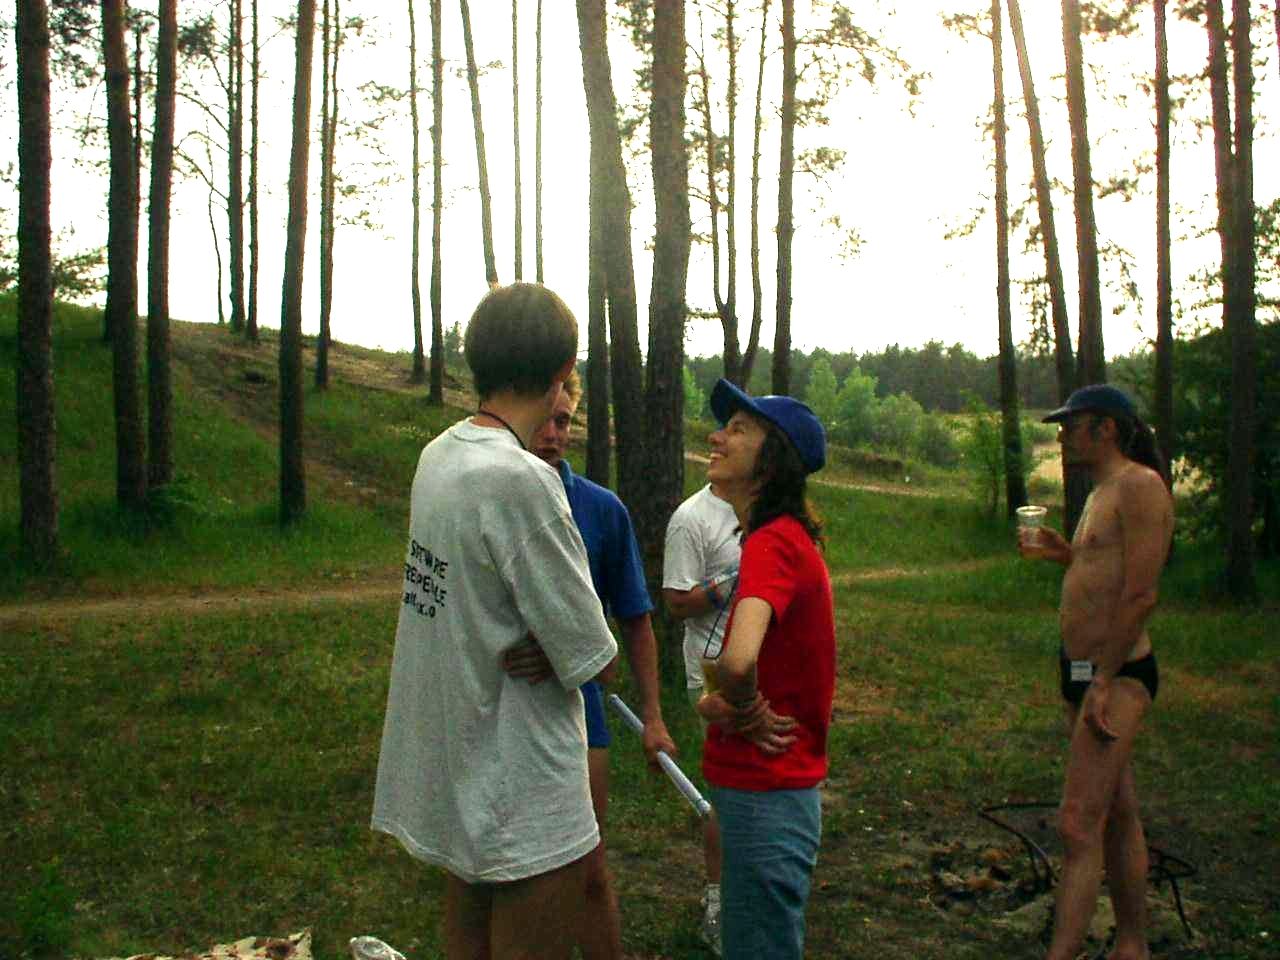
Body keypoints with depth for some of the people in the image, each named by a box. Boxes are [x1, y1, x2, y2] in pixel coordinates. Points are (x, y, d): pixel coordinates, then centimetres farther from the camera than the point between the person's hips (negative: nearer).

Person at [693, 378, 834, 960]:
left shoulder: (772, 543, -22)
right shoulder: (786, 538, 9)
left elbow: (738, 661, -39)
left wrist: (741, 710, -18)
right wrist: (718, 701, -2)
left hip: (764, 796, -9)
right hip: (767, 786, 10)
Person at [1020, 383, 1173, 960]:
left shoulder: (1139, 485, -13)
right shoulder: (1102, 493, 17)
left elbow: (1141, 594, -20)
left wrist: (1105, 680, -22)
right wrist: (1065, 554, 11)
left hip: (1118, 674, -10)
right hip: (1083, 672, 10)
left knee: (1078, 825, -14)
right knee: (1117, 816, 17)